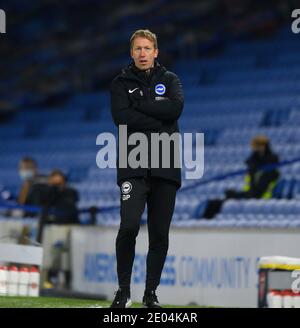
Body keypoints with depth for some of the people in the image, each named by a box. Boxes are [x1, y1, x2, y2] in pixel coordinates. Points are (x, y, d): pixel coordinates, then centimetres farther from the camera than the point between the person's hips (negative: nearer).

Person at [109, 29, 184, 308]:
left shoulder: (169, 80, 14)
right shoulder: (121, 83, 10)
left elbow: (176, 108, -7)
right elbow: (121, 116, -8)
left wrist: (138, 106, -7)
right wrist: (158, 123, -10)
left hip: (165, 168, 2)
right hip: (133, 166, -2)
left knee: (160, 234, 3)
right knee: (129, 226, -17)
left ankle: (151, 293, 12)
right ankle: (123, 290, -3)